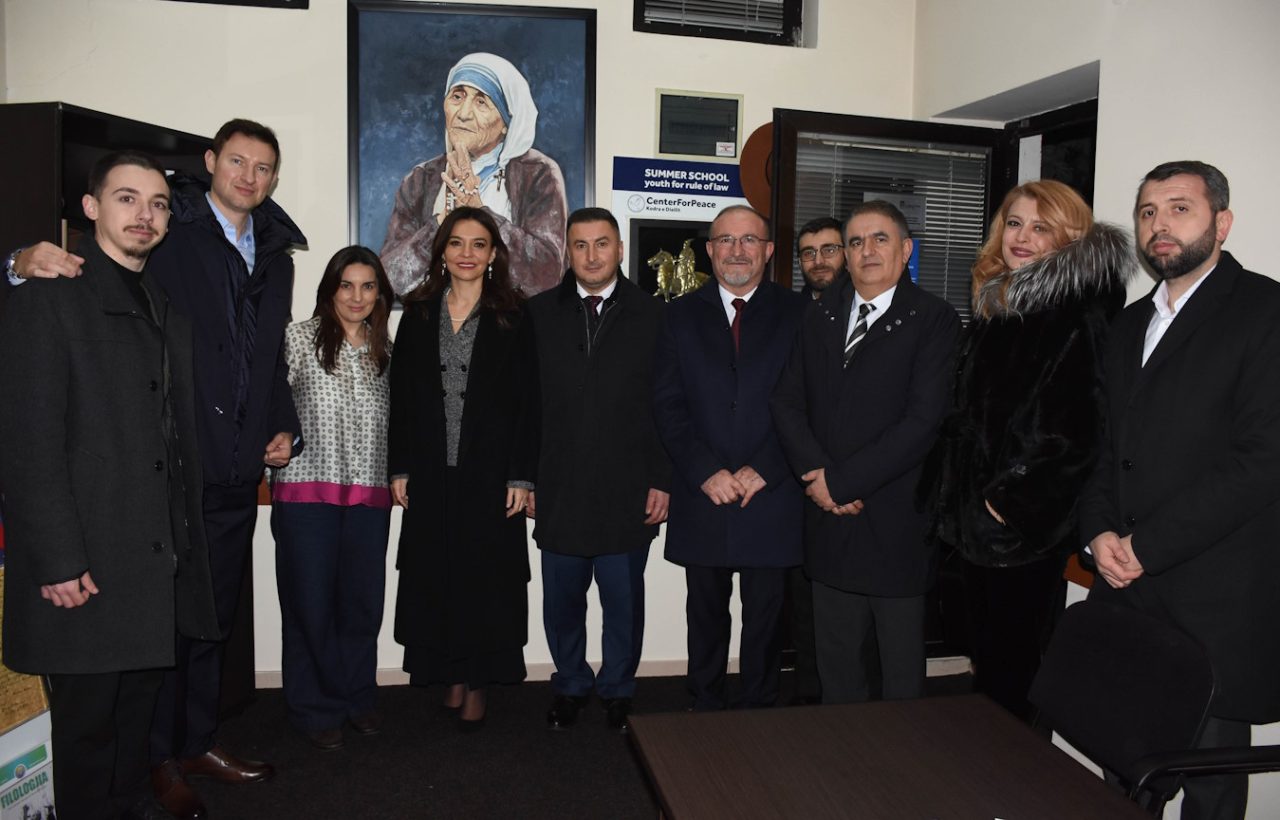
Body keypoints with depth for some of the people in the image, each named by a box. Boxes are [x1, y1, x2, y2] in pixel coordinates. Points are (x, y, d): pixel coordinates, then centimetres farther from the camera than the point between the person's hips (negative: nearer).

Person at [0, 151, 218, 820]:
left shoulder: (169, 314, 17)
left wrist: (184, 546, 10)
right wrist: (59, 563, -17)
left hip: (160, 565, 7)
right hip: (86, 569, -6)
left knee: (138, 712, 16)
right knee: (88, 722, 6)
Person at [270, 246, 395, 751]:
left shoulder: (385, 350, 13)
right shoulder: (299, 338, 1)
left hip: (369, 496, 4)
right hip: (307, 491, -3)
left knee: (363, 601, 8)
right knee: (311, 603, 4)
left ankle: (357, 697, 27)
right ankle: (315, 708, 20)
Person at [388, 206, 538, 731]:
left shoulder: (512, 317, 0)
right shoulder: (418, 314, 8)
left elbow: (526, 402, -3)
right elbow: (401, 396, 7)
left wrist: (521, 476, -8)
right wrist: (399, 468, 2)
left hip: (490, 473, -2)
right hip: (431, 473, 3)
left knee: (486, 577, 4)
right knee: (435, 577, 8)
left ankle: (477, 683, 18)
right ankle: (451, 677, 23)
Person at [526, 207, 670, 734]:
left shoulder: (653, 316, 2)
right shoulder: (540, 314, 6)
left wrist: (663, 481, -5)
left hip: (628, 493, -1)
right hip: (558, 491, 2)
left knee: (624, 601, 10)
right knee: (561, 601, 12)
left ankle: (617, 691, 31)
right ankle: (570, 686, 33)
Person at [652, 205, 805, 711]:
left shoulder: (798, 314, 3)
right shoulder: (682, 315, 7)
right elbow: (668, 405, 0)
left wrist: (763, 471, -12)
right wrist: (706, 472, -11)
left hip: (771, 497, -1)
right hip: (702, 498, 1)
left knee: (765, 616, 10)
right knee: (706, 616, 14)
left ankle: (759, 709, 27)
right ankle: (705, 708, 30)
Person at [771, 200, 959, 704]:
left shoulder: (934, 320, -5)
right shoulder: (820, 316, 12)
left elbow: (923, 419, -14)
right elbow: (787, 401, 8)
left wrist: (842, 480, -14)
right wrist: (815, 474, -8)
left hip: (896, 523, -4)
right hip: (829, 517, 4)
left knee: (902, 669, 9)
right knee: (835, 662, 15)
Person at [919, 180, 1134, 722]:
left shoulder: (1081, 314, -10)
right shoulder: (992, 308, 14)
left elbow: (1081, 427, -17)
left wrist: (1014, 501, -15)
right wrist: (953, 496, 12)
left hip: (1030, 523, -7)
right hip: (976, 516, 7)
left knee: (1015, 666, 2)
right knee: (986, 659, 16)